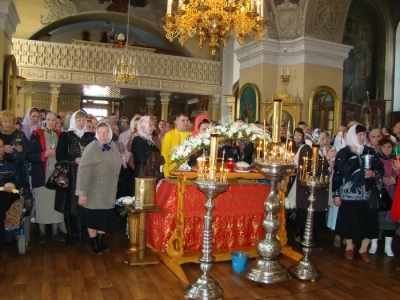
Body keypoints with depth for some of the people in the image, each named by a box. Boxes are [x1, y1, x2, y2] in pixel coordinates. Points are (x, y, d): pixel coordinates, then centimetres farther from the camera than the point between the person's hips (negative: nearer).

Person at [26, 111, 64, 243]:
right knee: (42, 203, 2)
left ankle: (55, 232, 16)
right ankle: (42, 232, 16)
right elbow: (29, 156, -7)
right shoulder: (36, 135, -2)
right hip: (41, 175, -3)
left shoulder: (60, 135, 9)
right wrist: (44, 154, -18)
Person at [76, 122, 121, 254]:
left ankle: (101, 241, 29)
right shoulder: (91, 148, -19)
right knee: (93, 218, 8)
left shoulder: (113, 146, 0)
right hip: (94, 191, -5)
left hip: (108, 191, 6)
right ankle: (94, 243, 25)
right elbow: (83, 171, -23)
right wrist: (82, 193, -24)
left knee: (104, 218, 13)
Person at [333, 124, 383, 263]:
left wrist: (374, 173, -13)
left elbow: (381, 169, 10)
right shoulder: (343, 153, -3)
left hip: (368, 194, 3)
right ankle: (349, 247, 29)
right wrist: (336, 194, -7)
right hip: (349, 195, -2)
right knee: (349, 222, 7)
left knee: (369, 221, 3)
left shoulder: (370, 152, 6)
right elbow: (337, 175, -5)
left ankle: (364, 249, 23)